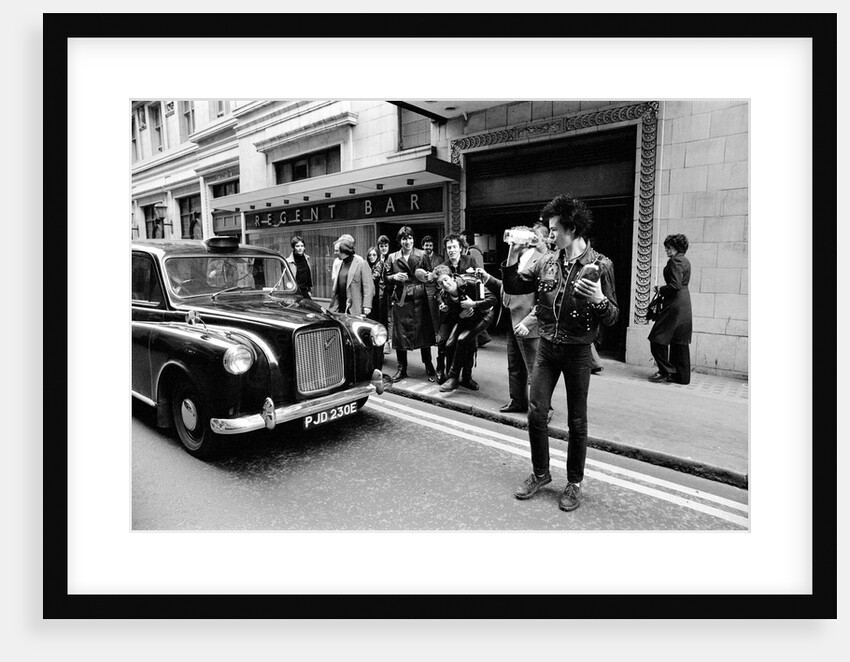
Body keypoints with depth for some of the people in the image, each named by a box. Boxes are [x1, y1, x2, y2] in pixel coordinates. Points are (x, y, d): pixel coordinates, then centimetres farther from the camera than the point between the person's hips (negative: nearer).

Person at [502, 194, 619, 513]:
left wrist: (599, 301, -33)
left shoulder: (600, 265, -11)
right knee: (536, 413, 5)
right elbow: (513, 288, 7)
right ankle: (540, 473, 27)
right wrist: (513, 256, -5)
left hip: (577, 351, -4)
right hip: (546, 348, 4)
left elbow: (611, 317, -12)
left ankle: (574, 483, 26)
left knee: (576, 422, 8)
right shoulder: (546, 262, 2)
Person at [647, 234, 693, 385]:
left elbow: (675, 286, -22)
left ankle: (665, 371, -1)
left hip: (675, 304, -10)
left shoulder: (675, 261, -13)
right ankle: (682, 375, 15)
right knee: (680, 341, 11)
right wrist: (664, 289, 12)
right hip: (684, 303, 10)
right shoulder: (685, 261, 17)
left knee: (658, 338, -4)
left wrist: (661, 290, -7)